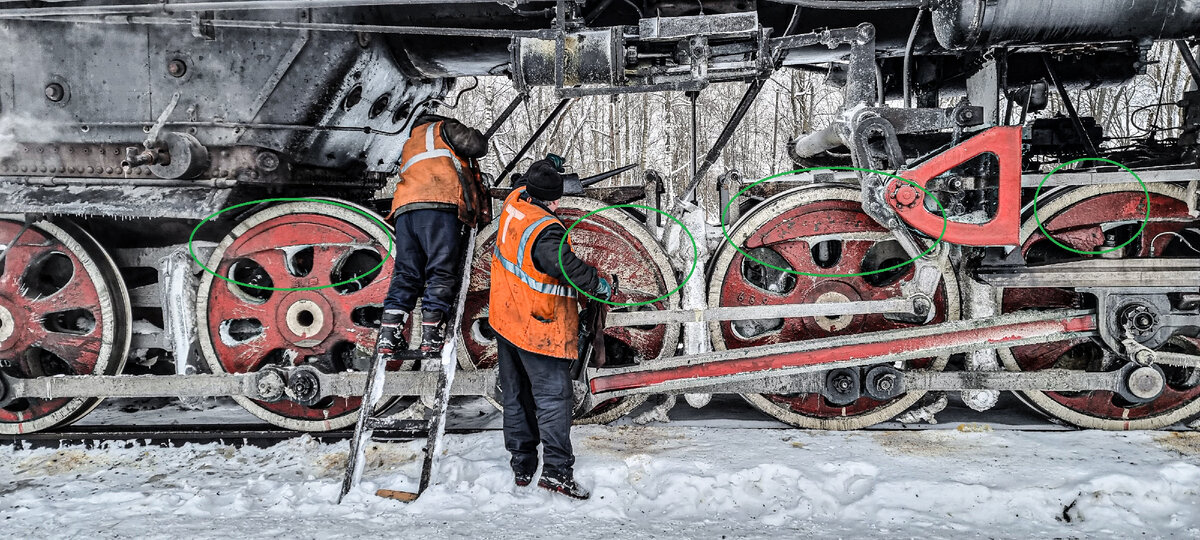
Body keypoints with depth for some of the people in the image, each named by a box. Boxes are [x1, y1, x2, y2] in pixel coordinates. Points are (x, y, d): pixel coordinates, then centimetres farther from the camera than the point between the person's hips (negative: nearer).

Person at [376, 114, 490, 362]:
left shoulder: (408, 145, 41)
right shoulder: (441, 128, 20)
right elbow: (476, 145, 4)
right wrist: (476, 139, 27)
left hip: (405, 207, 6)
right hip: (439, 205, -6)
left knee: (405, 273, 3)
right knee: (441, 271, -7)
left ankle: (389, 334, -8)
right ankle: (431, 333, -16)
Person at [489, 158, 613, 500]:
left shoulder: (513, 204, 0)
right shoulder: (546, 231, -26)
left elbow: (524, 185, 22)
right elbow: (567, 266, -36)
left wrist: (546, 166, 38)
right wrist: (600, 285, -21)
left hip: (506, 321, 9)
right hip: (539, 328, -9)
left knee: (516, 396, 15)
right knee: (553, 396, -4)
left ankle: (521, 466, 23)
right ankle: (556, 470, -8)